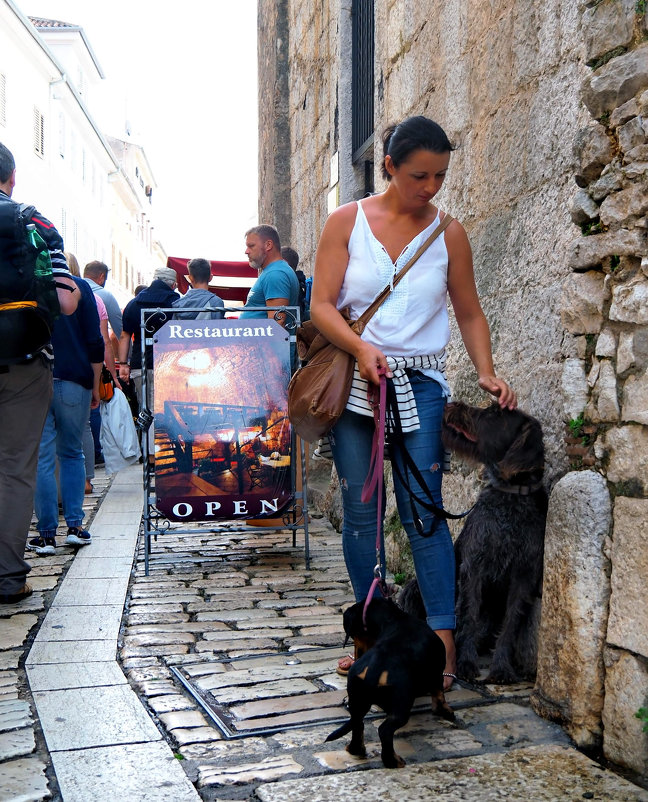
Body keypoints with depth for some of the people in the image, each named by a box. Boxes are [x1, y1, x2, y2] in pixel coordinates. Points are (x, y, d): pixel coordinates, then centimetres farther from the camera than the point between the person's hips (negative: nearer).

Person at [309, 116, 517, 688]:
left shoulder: (448, 232, 5)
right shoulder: (347, 221, 3)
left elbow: (469, 312, 9)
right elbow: (322, 305, -3)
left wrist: (486, 372, -5)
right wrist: (362, 347, -20)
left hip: (419, 385, 0)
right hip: (352, 380, 1)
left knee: (422, 511, -8)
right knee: (360, 513, 4)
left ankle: (442, 641, -3)